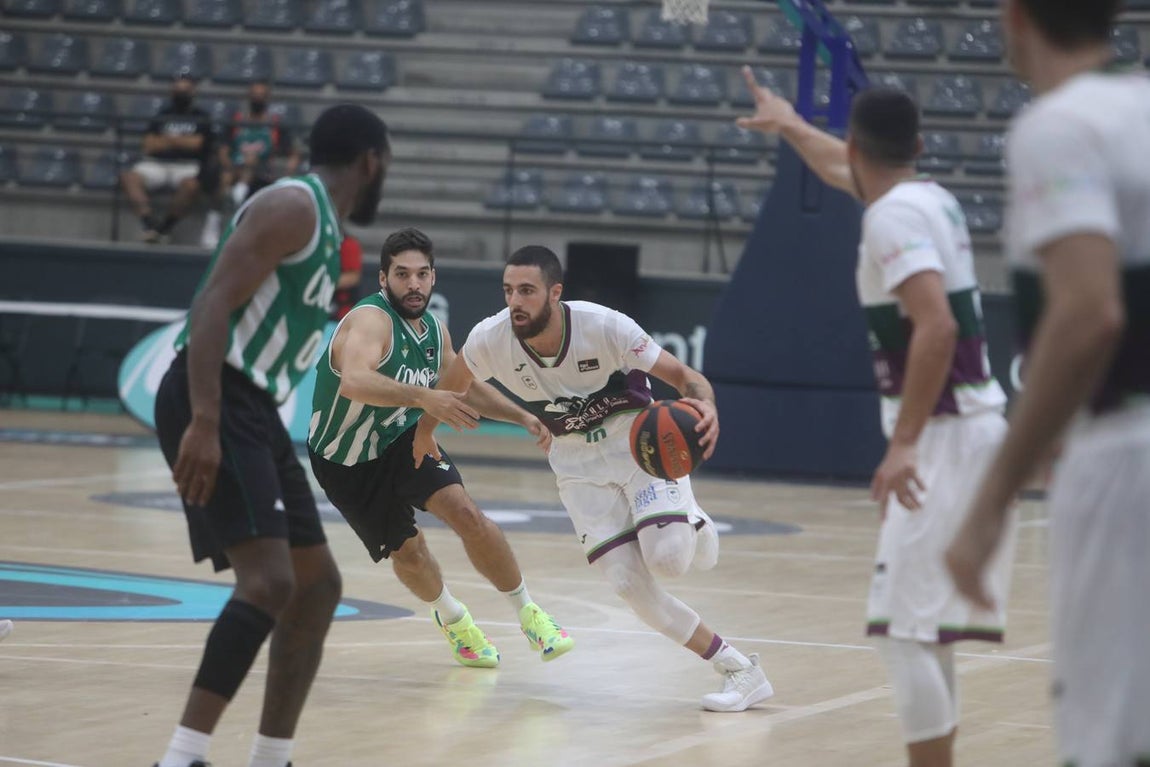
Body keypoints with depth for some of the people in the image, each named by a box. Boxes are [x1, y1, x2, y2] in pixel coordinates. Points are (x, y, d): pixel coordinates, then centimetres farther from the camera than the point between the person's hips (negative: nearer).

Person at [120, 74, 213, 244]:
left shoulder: (201, 117, 15)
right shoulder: (162, 115, 21)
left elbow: (196, 143, -1)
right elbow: (149, 146, 8)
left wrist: (166, 139, 3)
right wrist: (183, 141, 1)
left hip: (187, 165, -2)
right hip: (157, 164, 2)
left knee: (191, 184, -40)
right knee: (129, 177, -28)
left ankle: (164, 226, -28)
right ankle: (150, 222, -40)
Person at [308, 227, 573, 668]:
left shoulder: (434, 331, -3)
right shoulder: (371, 321, -29)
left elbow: (467, 387, 15)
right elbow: (353, 382, -50)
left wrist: (523, 417, 3)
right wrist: (421, 396, -62)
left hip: (402, 438, 5)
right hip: (347, 462, -5)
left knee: (466, 514, -17)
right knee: (407, 551, 4)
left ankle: (528, 614, -2)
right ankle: (451, 618, 36)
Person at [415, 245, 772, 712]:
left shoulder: (604, 327, -27)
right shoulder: (489, 340, -18)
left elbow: (682, 374, -21)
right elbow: (454, 384, 6)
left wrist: (705, 406, -43)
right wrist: (424, 432, 20)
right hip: (576, 459, 3)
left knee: (666, 557, -26)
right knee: (626, 581, -13)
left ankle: (692, 525, 14)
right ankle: (740, 671, -1)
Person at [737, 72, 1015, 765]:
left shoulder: (893, 215, -14)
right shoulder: (929, 196, 14)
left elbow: (937, 327, -27)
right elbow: (849, 172, 38)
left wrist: (904, 443, -30)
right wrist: (790, 125, 54)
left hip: (945, 435, -10)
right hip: (970, 425, 10)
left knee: (905, 627, -11)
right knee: (924, 623, 16)